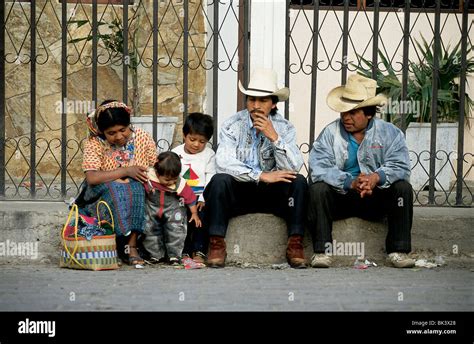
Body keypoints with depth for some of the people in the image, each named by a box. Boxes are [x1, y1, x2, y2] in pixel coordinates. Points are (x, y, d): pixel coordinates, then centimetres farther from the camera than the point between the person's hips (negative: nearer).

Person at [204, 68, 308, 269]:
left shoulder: (284, 128, -1)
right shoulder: (232, 126, -5)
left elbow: (293, 168, -13)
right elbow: (223, 163, -21)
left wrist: (274, 137, -24)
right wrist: (261, 175, -27)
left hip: (271, 194, 1)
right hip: (238, 192, -1)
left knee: (298, 182, -24)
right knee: (220, 180, -31)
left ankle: (295, 245, -19)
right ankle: (217, 244, -23)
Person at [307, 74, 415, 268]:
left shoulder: (389, 133, -1)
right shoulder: (330, 133, -4)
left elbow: (400, 167, -14)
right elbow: (318, 168, -18)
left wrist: (377, 177, -35)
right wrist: (350, 183, -32)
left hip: (376, 200, 1)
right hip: (340, 199, -1)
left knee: (403, 187, -24)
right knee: (318, 188, -28)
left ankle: (398, 251, -19)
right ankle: (322, 250, -25)